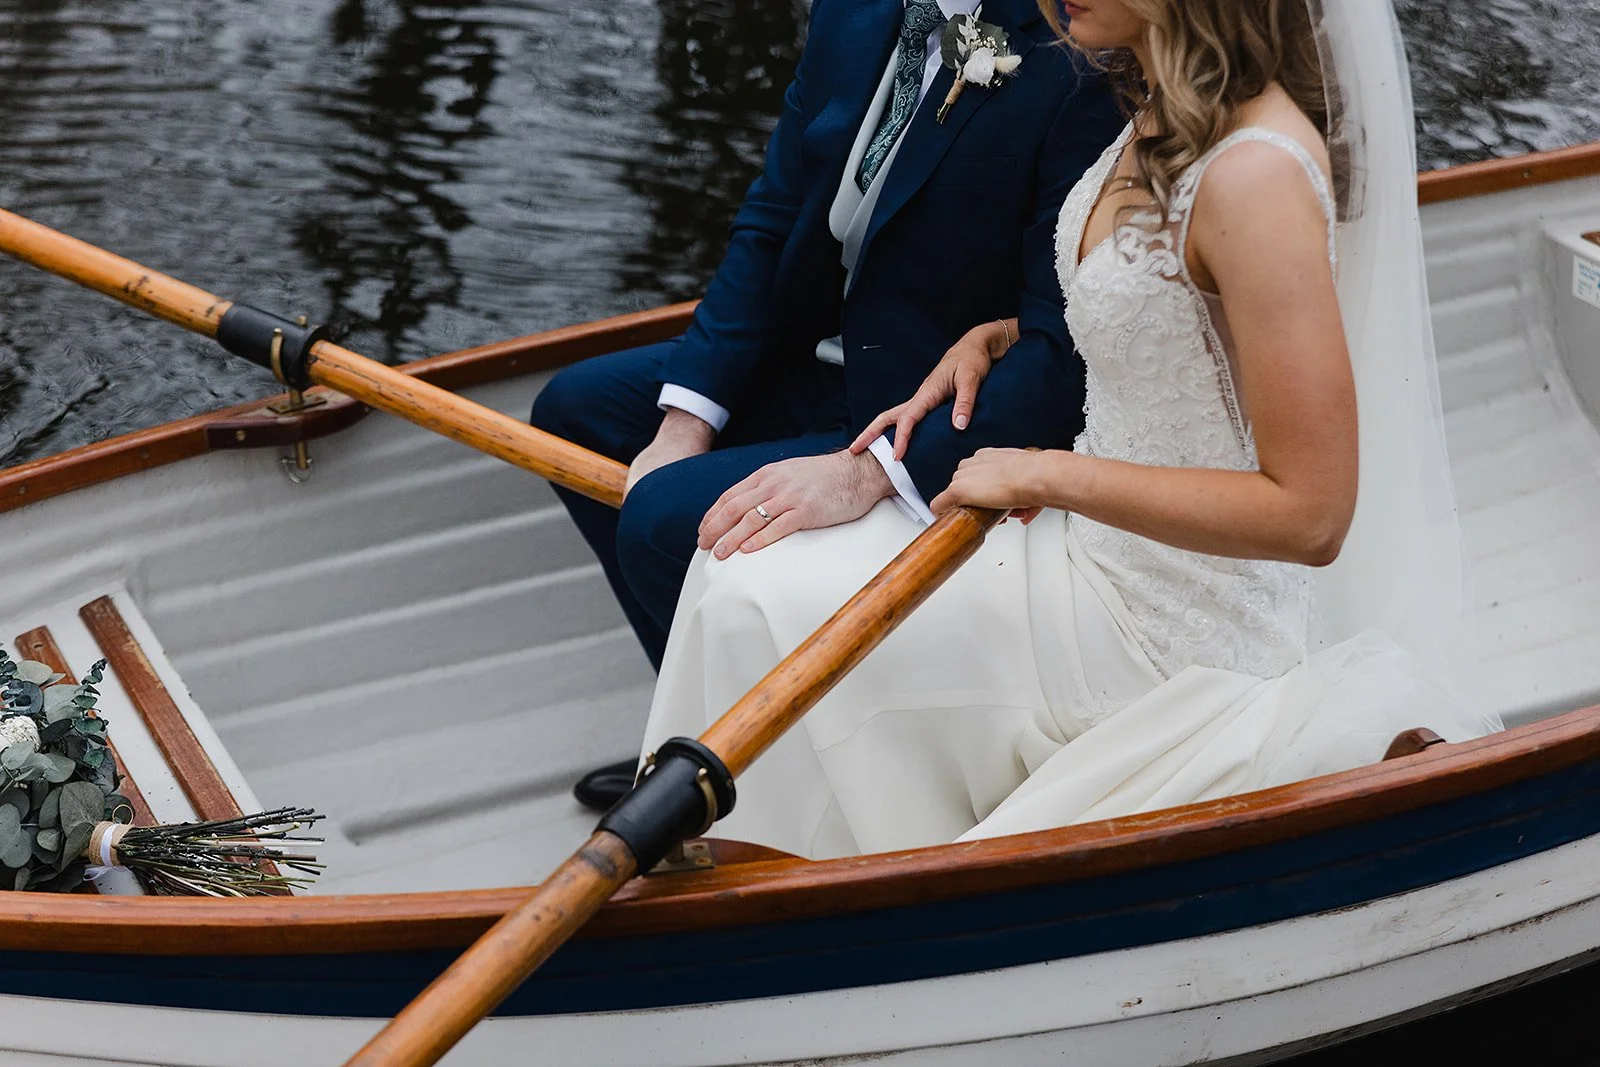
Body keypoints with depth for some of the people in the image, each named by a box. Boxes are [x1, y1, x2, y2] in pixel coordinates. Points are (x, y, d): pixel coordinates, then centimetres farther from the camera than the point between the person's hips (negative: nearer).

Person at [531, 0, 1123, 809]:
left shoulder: (1078, 71, -25)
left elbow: (1065, 351, -28)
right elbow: (769, 223, 3)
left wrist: (872, 471, -37)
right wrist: (686, 420, -7)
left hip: (942, 436, -9)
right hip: (816, 367, 9)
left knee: (664, 521, -22)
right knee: (575, 409, 9)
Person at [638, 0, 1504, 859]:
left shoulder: (1259, 173, -28)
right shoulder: (1170, 110, 1)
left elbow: (1310, 515, -28)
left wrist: (1046, 474, -23)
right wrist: (995, 336, 5)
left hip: (1178, 622, -9)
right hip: (1103, 543, 9)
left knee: (757, 606, -8)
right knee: (751, 591, 3)